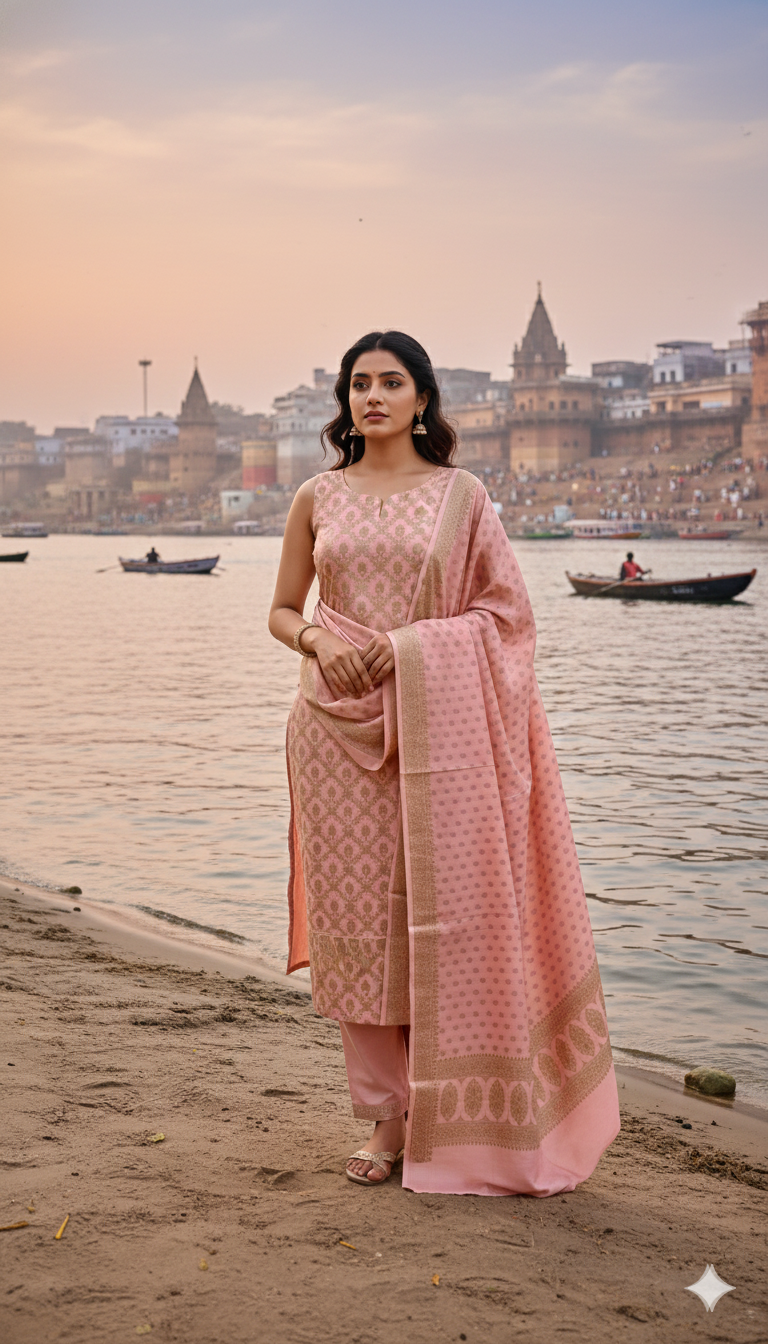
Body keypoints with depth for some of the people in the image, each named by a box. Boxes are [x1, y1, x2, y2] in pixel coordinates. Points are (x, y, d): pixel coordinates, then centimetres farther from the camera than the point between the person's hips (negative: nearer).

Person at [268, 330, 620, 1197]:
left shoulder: (460, 494, 4)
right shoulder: (318, 498, 10)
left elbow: (506, 610, 2)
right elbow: (282, 611, 15)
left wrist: (409, 643, -11)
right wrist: (318, 640, -7)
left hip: (435, 725, -2)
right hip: (340, 727, 2)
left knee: (446, 916, -2)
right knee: (357, 920, 3)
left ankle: (461, 1122, 11)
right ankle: (388, 1118, 15)